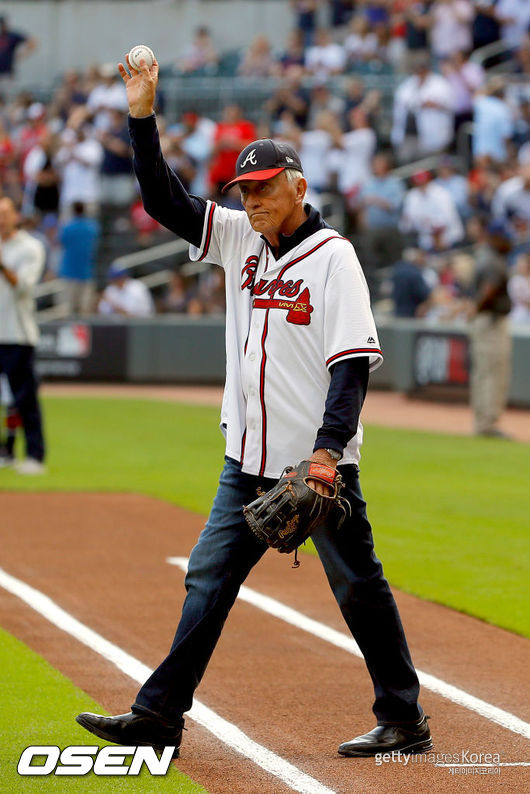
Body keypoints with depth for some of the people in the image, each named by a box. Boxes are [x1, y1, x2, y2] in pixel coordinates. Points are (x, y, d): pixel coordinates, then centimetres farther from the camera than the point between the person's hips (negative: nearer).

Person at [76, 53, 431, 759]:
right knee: (207, 580, 5)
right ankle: (159, 717, 7)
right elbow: (163, 201, 10)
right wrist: (143, 118, -1)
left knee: (359, 588, 0)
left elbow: (353, 361, -16)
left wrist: (328, 448, -25)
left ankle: (404, 721, 10)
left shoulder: (332, 256, -10)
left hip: (320, 462, -6)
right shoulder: (240, 239, 9)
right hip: (249, 463, 7)